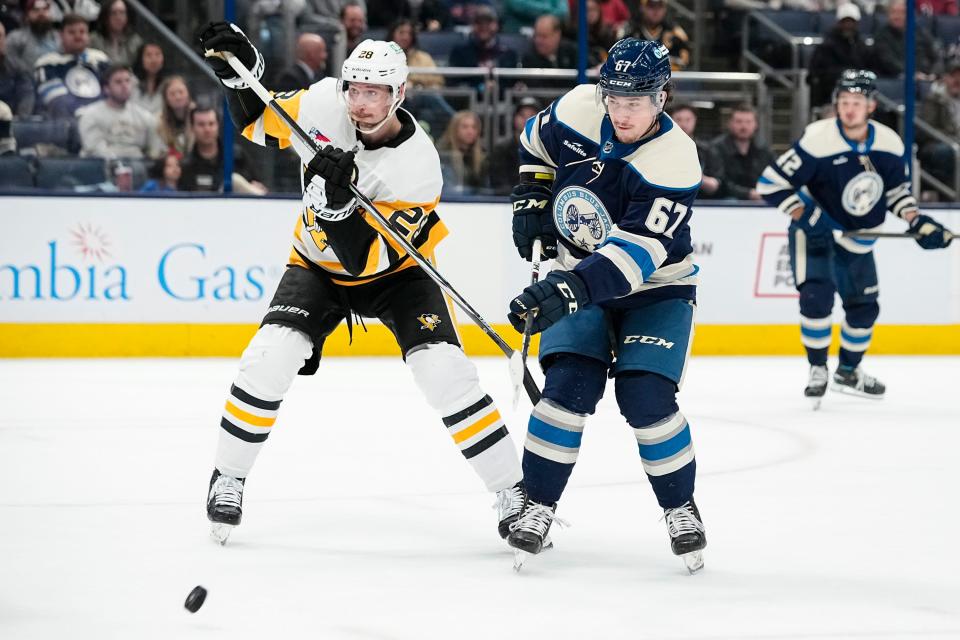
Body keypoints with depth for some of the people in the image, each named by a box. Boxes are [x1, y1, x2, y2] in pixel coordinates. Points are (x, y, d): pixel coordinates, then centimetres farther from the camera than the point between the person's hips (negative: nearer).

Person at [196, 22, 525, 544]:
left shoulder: (417, 166, -30)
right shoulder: (322, 105, -20)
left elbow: (367, 258, -33)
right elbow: (258, 122, -2)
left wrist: (338, 197, -47)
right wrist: (239, 69, -20)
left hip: (395, 270, -2)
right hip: (320, 266, 3)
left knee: (444, 372, -20)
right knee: (270, 358, -20)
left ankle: (512, 492, -8)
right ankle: (228, 477, 0)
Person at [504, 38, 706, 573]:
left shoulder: (674, 160, -28)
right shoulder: (578, 110, -13)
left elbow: (636, 253, -37)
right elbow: (536, 143, 13)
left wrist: (565, 290, -47)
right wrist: (531, 202, 2)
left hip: (656, 289, -3)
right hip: (578, 279, 3)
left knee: (646, 396, -17)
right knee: (569, 386, -15)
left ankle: (681, 509, 5)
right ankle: (538, 506, -2)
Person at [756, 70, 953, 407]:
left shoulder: (889, 143, -10)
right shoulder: (818, 140, -26)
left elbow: (897, 189, 9)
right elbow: (771, 183, -23)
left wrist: (918, 222, -4)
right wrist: (804, 214, -31)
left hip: (856, 238, 5)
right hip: (815, 229, -5)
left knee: (864, 306, 11)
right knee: (816, 297, -22)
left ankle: (848, 371, 34)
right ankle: (817, 370, -4)